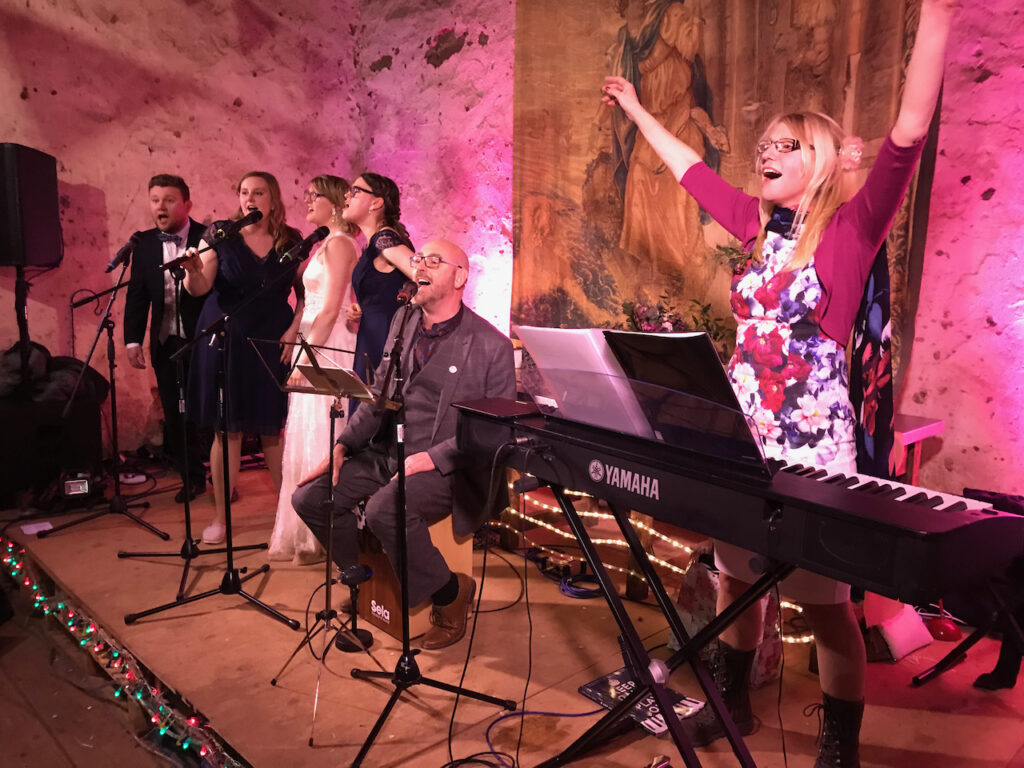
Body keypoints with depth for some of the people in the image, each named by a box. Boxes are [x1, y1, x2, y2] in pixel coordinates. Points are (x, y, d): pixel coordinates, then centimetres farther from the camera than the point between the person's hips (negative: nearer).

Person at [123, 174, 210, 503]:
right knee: (174, 416, 10)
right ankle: (192, 478, 25)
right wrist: (133, 340, 2)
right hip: (165, 343, 4)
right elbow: (137, 295, 6)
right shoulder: (144, 243, 5)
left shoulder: (208, 238, -8)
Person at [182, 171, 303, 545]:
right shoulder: (219, 234, 0)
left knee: (273, 427, 4)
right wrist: (193, 270, -30)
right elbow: (198, 288, -8)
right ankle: (221, 516, 13)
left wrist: (293, 331, -6)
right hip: (226, 340, 0)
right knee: (227, 428, 3)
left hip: (273, 343, 1)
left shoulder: (290, 241, 3)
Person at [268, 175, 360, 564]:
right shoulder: (324, 245, 18)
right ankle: (305, 536, 22)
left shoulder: (339, 244, -10)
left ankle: (324, 540, 6)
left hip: (327, 350, -9)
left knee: (319, 443, -4)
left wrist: (305, 359, -18)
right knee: (306, 442, 12)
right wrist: (301, 354, 13)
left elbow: (331, 310, -17)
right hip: (315, 349, 9)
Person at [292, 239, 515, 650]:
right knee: (309, 498, -5)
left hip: (445, 467, -7)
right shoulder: (403, 321, 11)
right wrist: (342, 445, 2)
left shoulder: (492, 345, -9)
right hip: (386, 453, 7)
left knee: (383, 508, -33)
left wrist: (433, 457, -21)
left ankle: (450, 591, -6)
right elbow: (378, 397, 14)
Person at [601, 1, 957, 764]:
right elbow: (689, 166, 20)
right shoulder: (762, 226, 9)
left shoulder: (853, 227, -7)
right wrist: (636, 111, 29)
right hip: (742, 434, 6)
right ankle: (732, 700, 39)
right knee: (736, 577, 18)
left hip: (812, 442, -6)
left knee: (825, 602, 5)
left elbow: (909, 134, -21)